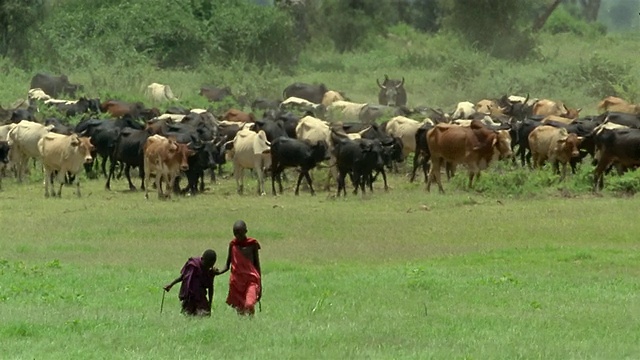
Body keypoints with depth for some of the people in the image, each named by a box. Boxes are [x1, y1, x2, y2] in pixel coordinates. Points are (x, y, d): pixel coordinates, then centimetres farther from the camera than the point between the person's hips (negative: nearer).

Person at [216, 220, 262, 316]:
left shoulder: (252, 244, 0)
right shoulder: (233, 244, 6)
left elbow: (257, 265, 6)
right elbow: (227, 265, 10)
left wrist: (260, 286, 6)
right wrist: (218, 272, -12)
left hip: (250, 280, -3)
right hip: (236, 281, 3)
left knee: (249, 305, -24)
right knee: (239, 310, 2)